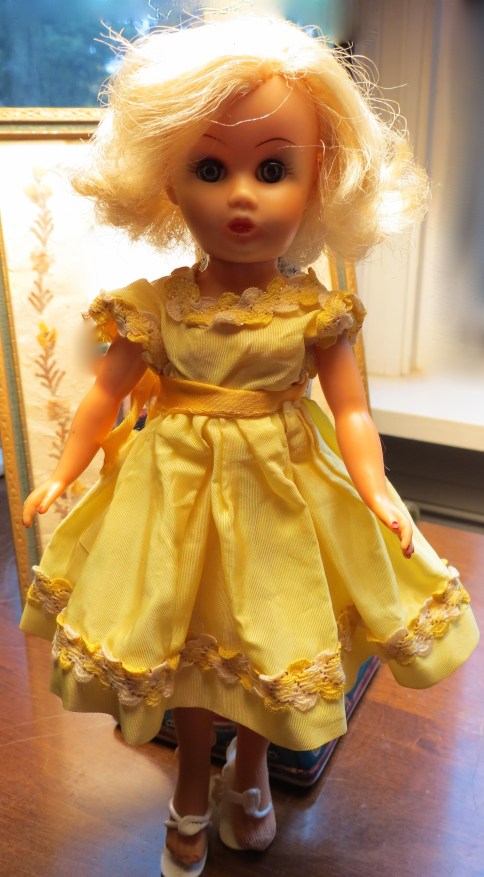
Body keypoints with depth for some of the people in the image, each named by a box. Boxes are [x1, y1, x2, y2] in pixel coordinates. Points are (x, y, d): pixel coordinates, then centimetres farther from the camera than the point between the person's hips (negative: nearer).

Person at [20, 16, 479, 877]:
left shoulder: (316, 308, -9)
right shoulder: (157, 305, -7)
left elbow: (351, 410, -6)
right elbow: (105, 396, 1)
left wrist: (376, 491, -18)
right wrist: (62, 474, -1)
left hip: (282, 493, 0)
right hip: (180, 488, 1)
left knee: (269, 644, 14)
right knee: (189, 644, 15)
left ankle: (249, 772, 47)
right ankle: (192, 792, 43)